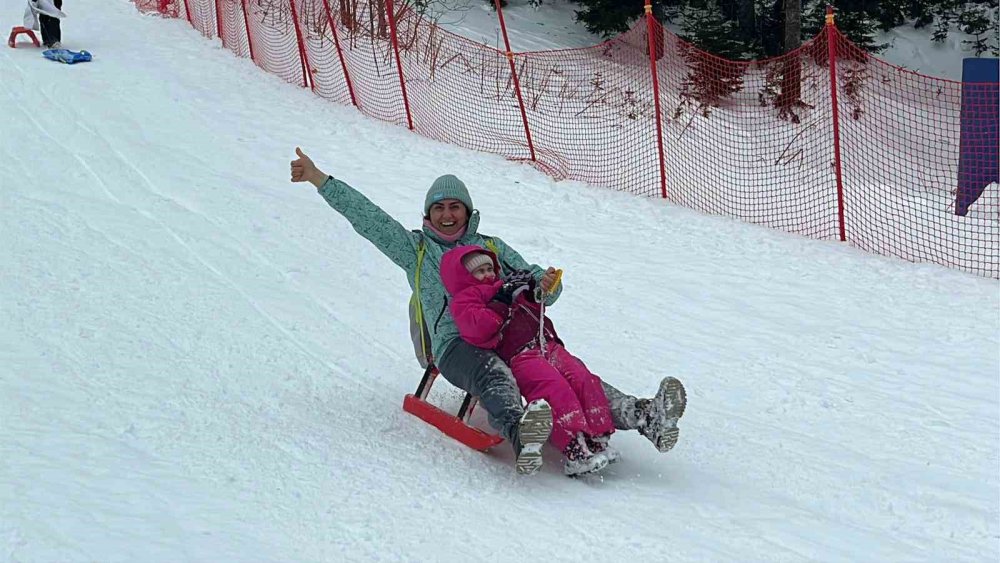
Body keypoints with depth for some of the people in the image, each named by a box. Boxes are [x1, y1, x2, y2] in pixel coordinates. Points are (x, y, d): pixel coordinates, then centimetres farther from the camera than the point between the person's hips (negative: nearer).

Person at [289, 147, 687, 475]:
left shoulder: (492, 247, 32)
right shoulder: (415, 250, 26)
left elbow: (533, 288, 26)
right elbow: (368, 218, 19)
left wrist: (544, 284, 1)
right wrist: (320, 180, 13)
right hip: (457, 345, -3)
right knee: (494, 376, -40)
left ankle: (645, 417, -45)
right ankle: (520, 433, -72)